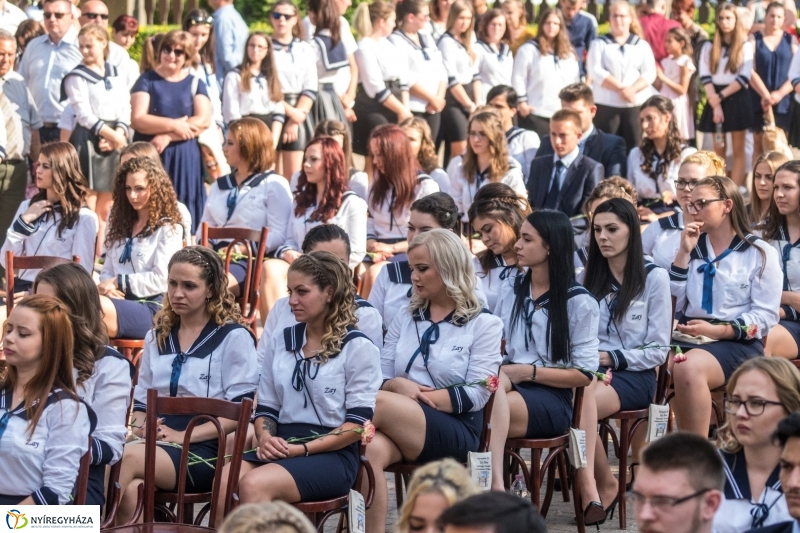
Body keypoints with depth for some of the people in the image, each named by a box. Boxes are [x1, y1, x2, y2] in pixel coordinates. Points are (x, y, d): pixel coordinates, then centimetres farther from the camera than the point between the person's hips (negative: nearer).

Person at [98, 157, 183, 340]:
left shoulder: (168, 229, 5)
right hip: (120, 303, 5)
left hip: (152, 309, -5)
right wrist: (106, 286, -3)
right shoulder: (120, 224, 25)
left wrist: (119, 282, -7)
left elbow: (162, 280, -6)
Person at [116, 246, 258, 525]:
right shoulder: (157, 337, 21)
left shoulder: (234, 338, 2)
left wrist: (183, 435, -14)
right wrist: (141, 427, -1)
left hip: (206, 450, -4)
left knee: (127, 458, -33)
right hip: (156, 444, 4)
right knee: (130, 489, -34)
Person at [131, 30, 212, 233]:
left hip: (185, 159, 2)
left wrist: (167, 137, -14)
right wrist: (174, 125, -14)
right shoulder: (147, 80, 4)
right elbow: (137, 119, -8)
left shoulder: (195, 84, 9)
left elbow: (203, 121, -5)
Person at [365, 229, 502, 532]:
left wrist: (418, 396, -12)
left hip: (455, 433, -4)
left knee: (380, 404, -33)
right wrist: (399, 385, -10)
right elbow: (379, 378, 14)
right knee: (371, 450, -34)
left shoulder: (484, 325, 5)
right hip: (401, 427, 4)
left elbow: (476, 395, -6)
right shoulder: (405, 319, 19)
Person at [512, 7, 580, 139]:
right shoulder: (529, 49, 0)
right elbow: (518, 78, -2)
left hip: (562, 114, 5)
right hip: (536, 113, -5)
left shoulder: (569, 53, 15)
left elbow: (575, 80, 19)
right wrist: (522, 103, -8)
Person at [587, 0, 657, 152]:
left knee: (633, 149, -2)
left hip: (636, 105, 1)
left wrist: (632, 89, -16)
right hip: (606, 105, -1)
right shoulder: (599, 44, 8)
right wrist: (620, 88, -16)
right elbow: (595, 71, -5)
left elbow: (649, 73, 2)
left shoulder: (642, 45, 13)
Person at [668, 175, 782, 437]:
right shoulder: (693, 247, 18)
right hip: (689, 337, 4)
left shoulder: (760, 253, 3)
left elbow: (766, 316, -4)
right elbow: (671, 299, 7)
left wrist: (717, 330, -14)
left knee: (688, 369, -37)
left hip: (737, 344, -4)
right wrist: (684, 252, 2)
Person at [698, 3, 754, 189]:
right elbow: (705, 77, 0)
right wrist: (715, 102, -13)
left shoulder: (745, 46, 3)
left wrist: (721, 95, -12)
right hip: (715, 99, 2)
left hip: (737, 99, -2)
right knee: (718, 151, 4)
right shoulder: (709, 47, 8)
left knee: (738, 149, -2)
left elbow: (745, 77, -6)